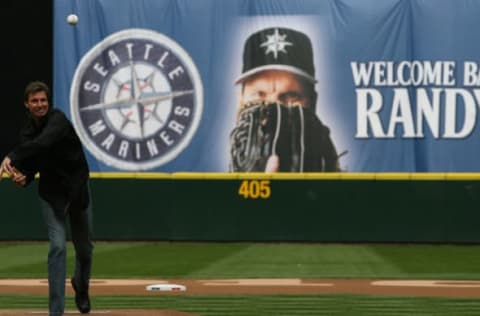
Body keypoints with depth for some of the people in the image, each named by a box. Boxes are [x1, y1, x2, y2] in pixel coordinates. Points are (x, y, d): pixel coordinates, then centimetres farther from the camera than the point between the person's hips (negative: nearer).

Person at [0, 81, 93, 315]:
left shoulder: (57, 120, -19)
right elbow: (30, 166, 1)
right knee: (58, 246, -14)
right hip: (52, 194, 1)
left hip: (78, 190, -1)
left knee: (84, 247, 14)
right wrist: (22, 178, -23)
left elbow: (43, 144, -40)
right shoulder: (28, 132, -3)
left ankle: (81, 286, 46)